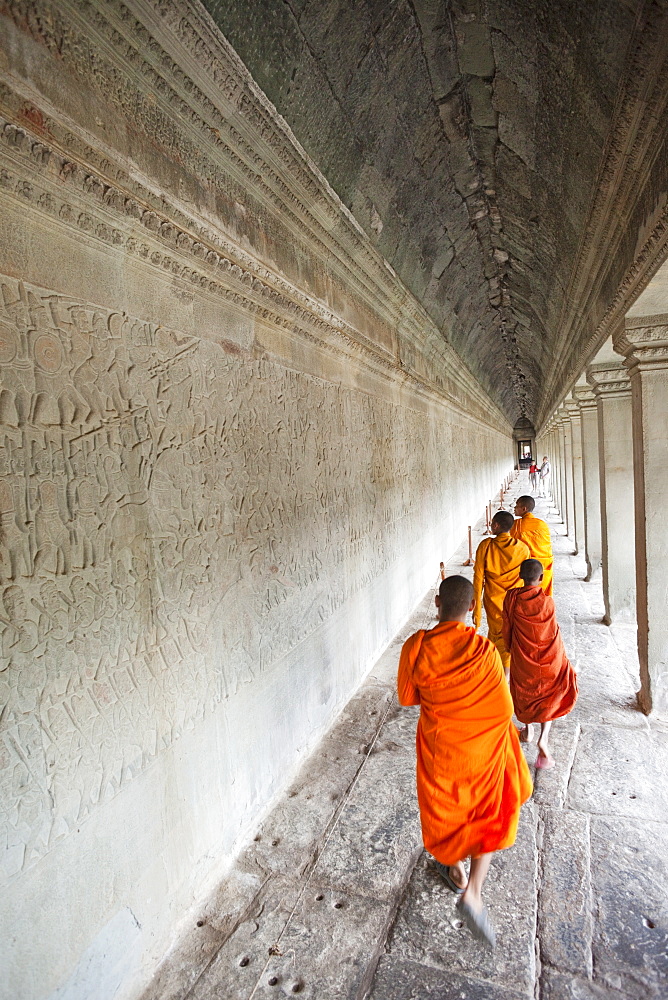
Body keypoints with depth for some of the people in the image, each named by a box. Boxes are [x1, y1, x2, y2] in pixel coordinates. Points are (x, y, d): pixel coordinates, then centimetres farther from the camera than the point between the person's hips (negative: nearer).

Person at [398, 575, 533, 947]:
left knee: (446, 809, 26)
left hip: (439, 749, 1)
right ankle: (474, 890, 14)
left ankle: (456, 870, 49)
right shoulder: (484, 650, -23)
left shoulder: (415, 648, -20)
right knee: (490, 815, 23)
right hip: (484, 749, -1)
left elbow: (407, 697, -5)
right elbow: (504, 710, -14)